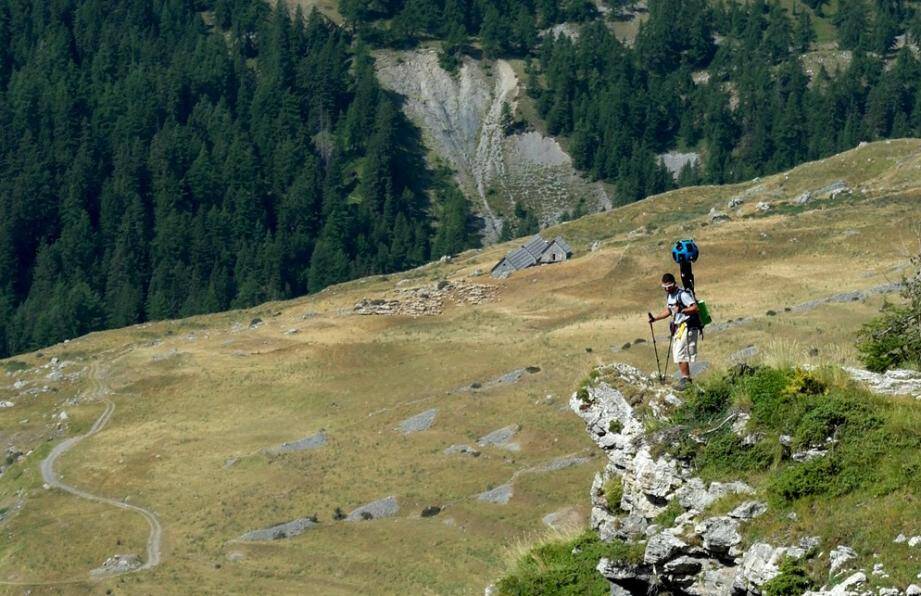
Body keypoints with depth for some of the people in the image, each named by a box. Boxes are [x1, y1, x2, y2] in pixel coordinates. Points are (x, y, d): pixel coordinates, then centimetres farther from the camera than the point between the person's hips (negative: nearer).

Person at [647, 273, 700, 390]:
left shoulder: (683, 294, -17)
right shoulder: (669, 295, 13)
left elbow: (695, 308, -23)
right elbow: (668, 311, 24)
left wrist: (681, 310, -35)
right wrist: (655, 318, 13)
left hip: (687, 327, -10)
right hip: (678, 327, 10)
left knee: (680, 354, -15)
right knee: (676, 354, 12)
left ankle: (685, 379, -10)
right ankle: (686, 379, 21)